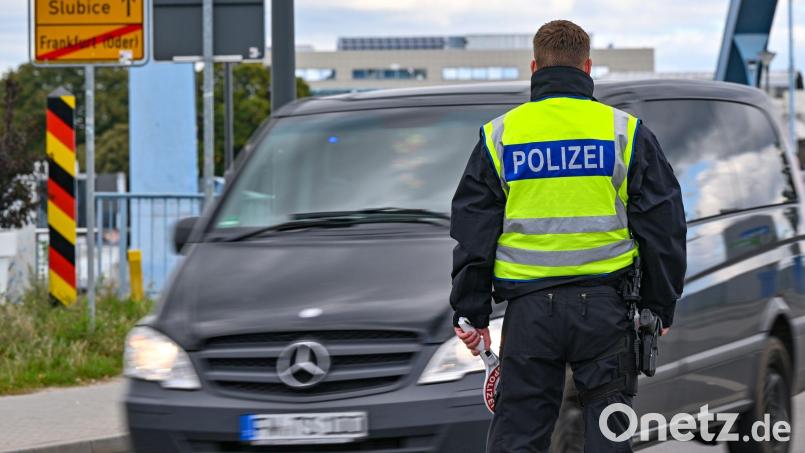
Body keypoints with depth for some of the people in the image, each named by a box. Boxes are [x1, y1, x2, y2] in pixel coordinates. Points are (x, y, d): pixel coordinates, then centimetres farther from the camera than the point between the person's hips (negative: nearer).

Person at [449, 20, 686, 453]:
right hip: (604, 304, 0)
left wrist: (471, 312, 13)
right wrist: (660, 306, 13)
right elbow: (662, 226, 5)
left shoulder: (498, 135, 6)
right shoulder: (626, 131, 3)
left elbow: (472, 231, 7)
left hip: (529, 307, 0)